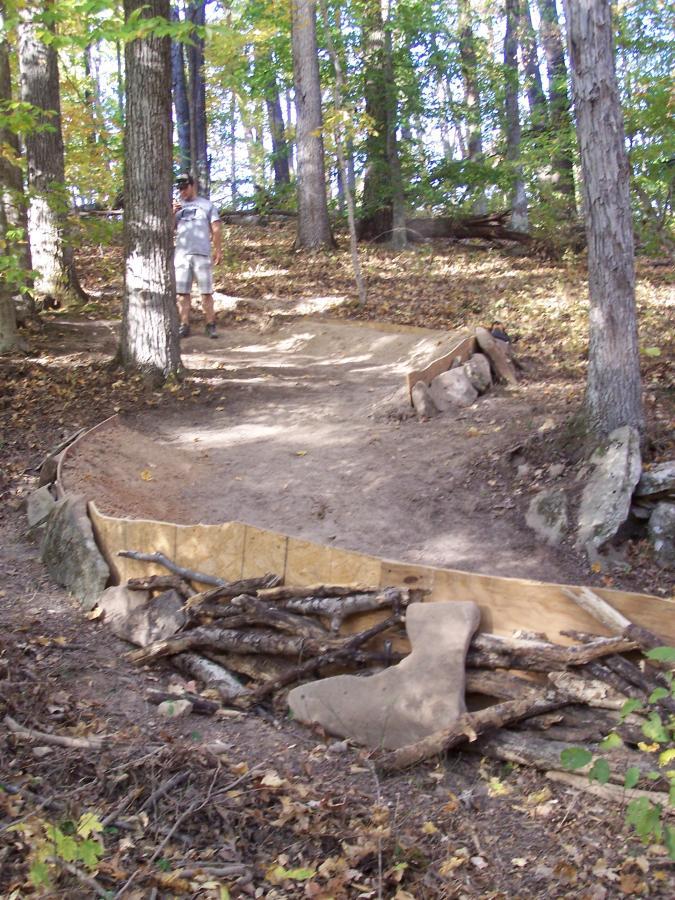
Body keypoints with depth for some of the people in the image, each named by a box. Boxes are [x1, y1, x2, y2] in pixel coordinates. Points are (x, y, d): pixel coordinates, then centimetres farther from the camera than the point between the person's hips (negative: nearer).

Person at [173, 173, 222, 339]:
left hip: (202, 254, -3)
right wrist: (172, 214, -5)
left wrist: (218, 250, -2)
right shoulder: (177, 207, 16)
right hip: (181, 254, 3)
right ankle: (184, 326, 3)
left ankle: (210, 325, 3)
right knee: (182, 292, 0)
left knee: (206, 291, -1)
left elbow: (216, 230, 6)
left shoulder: (207, 205, 8)